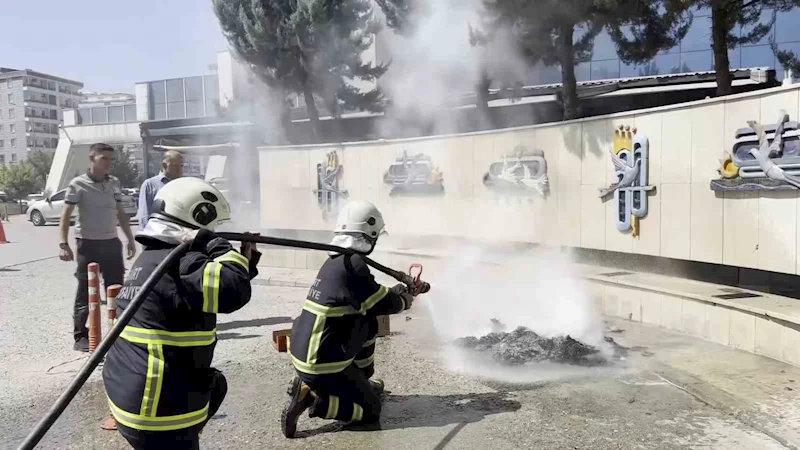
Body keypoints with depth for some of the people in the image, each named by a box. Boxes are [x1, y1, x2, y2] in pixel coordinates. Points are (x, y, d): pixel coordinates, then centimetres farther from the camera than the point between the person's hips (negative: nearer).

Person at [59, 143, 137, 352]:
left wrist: (130, 239, 13)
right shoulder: (78, 184, -7)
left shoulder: (114, 183, 8)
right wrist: (63, 244, -16)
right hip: (88, 243, -5)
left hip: (111, 242, 5)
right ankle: (81, 336, 12)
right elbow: (66, 216, -8)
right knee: (85, 292, 2)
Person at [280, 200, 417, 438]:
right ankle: (310, 397, -7)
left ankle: (362, 381, 30)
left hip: (308, 353, 9)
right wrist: (403, 302, 7)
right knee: (370, 410, 5)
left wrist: (398, 291, 22)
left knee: (368, 324, 23)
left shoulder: (337, 261, 8)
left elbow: (369, 296, 20)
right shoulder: (352, 264, -20)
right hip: (323, 364, -9)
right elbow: (382, 304, -13)